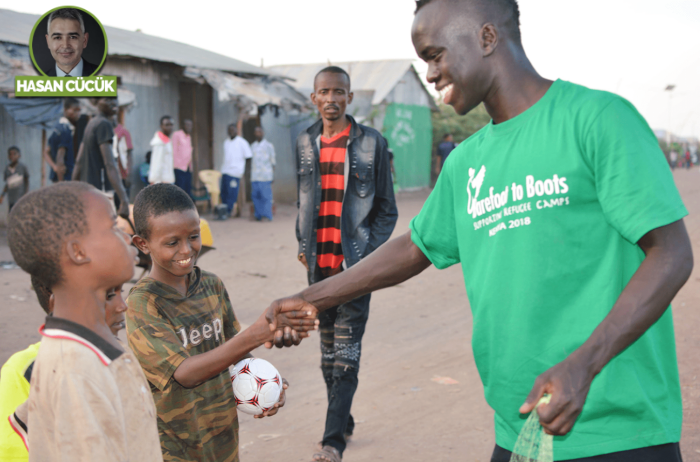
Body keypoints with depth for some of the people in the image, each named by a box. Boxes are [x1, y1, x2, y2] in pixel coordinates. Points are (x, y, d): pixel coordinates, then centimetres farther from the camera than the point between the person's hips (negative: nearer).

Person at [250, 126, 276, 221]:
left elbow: (273, 161, 5)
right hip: (255, 176, 4)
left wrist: (273, 175, -2)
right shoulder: (253, 146, 17)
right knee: (256, 195, -1)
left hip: (266, 175, -4)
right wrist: (250, 176, 14)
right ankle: (259, 215, 3)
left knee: (266, 195, -9)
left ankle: (267, 215, -9)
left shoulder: (269, 145, 5)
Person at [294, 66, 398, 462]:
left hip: (354, 262, -4)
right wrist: (303, 244, 10)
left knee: (346, 352, -6)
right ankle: (344, 422, 28)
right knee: (328, 348, 13)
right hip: (319, 264, 5)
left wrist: (369, 253, -9)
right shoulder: (305, 143, 9)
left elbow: (387, 210, 1)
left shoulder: (372, 143, -2)